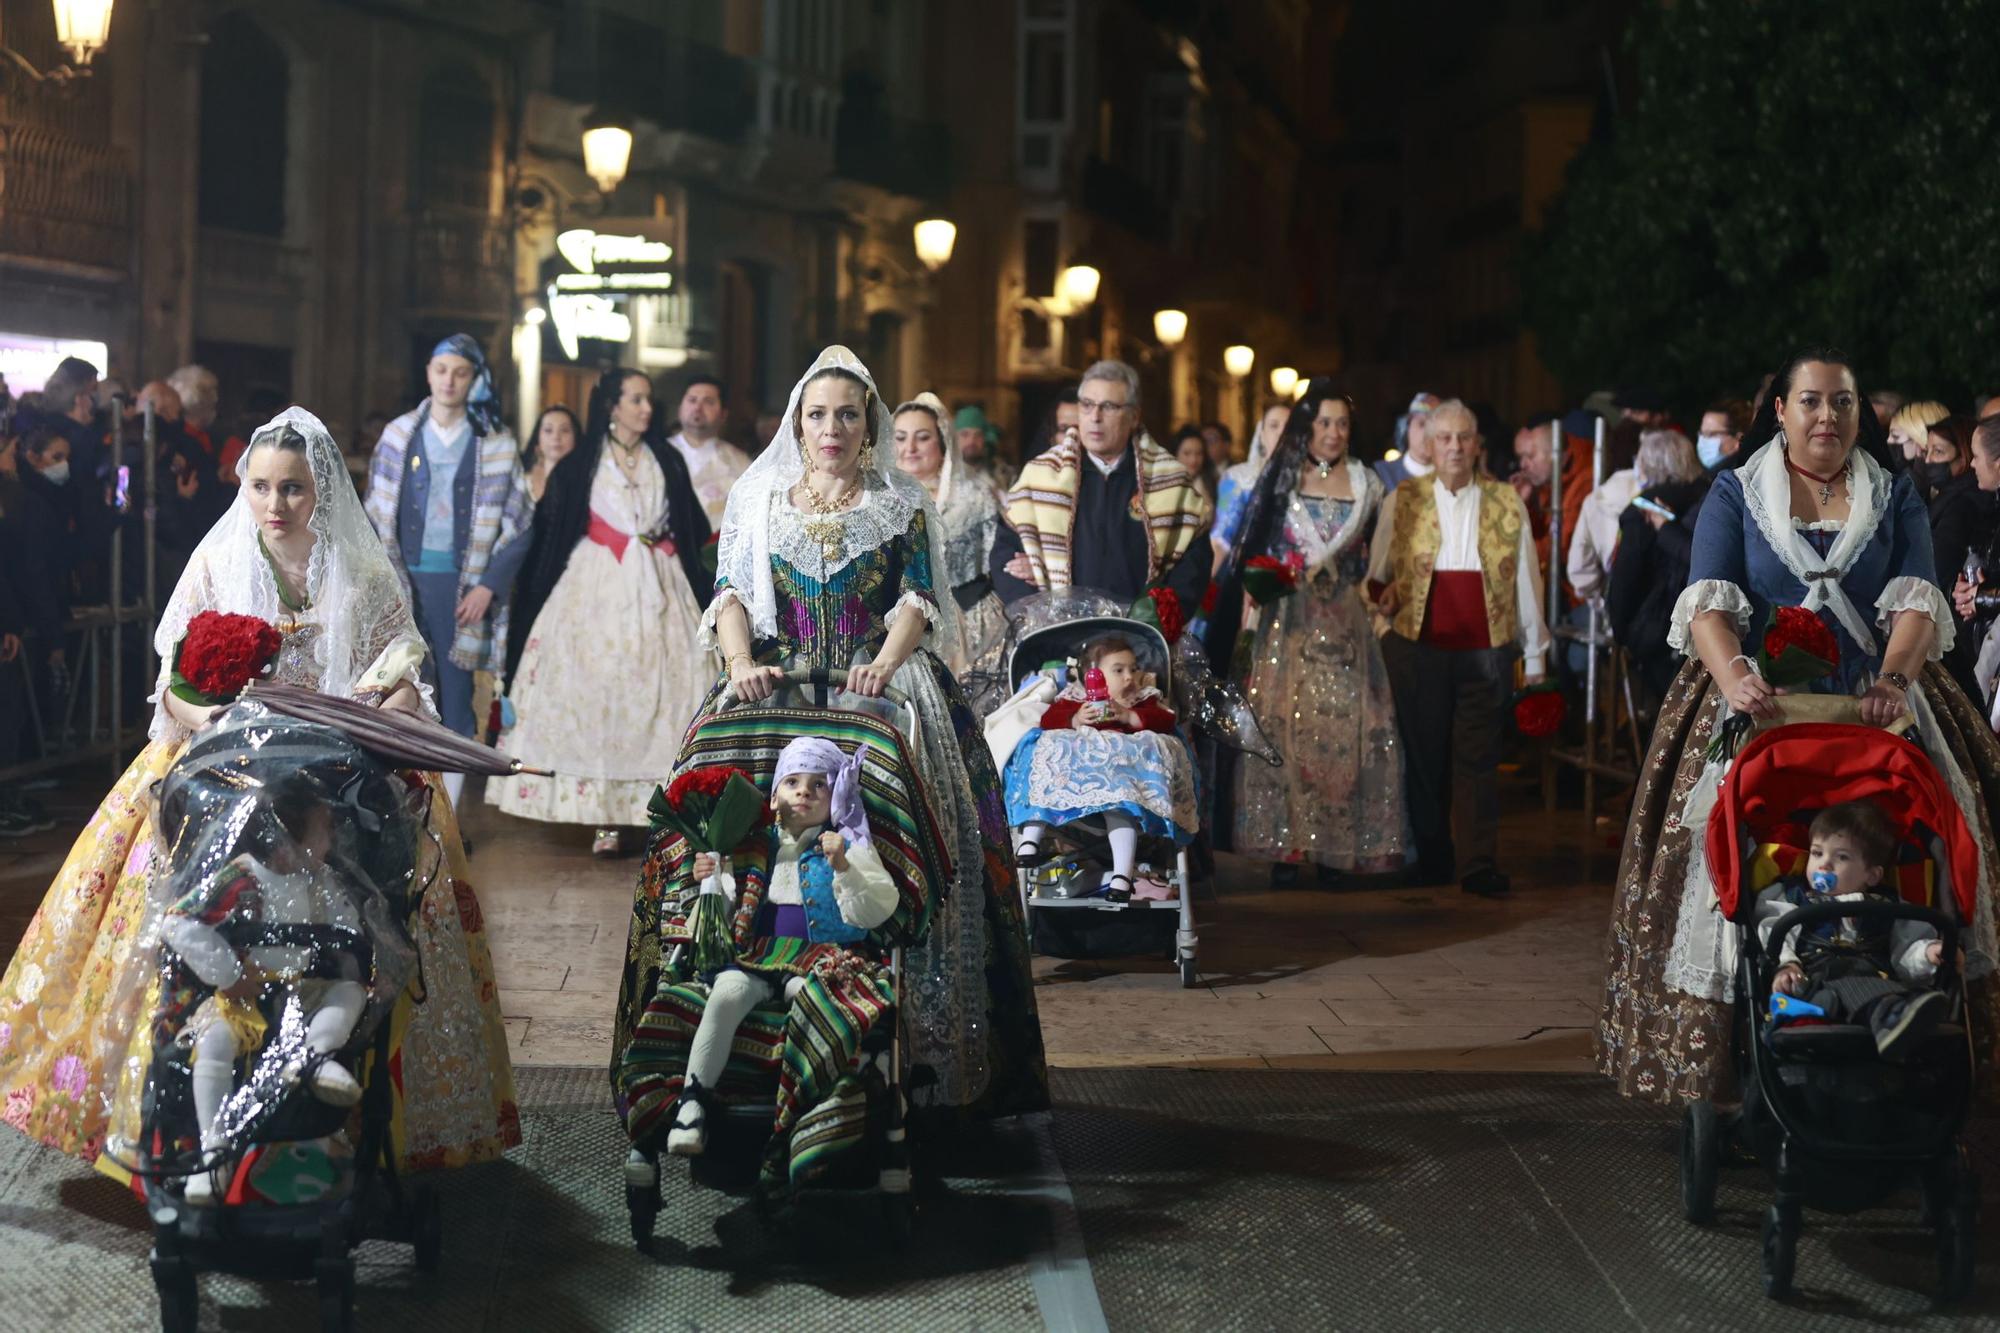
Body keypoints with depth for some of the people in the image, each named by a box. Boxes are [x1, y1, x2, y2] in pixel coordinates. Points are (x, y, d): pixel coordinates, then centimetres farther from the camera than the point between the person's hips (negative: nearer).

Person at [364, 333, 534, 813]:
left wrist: (488, 586, -5)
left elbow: (517, 525, 5)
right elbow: (375, 514, 11)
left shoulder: (497, 443, 4)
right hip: (404, 580, 1)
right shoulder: (398, 435, 8)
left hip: (463, 586, -1)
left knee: (456, 699, -1)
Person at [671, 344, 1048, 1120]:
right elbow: (730, 594, 6)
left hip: (882, 692, -1)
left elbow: (918, 599, 2)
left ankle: (910, 1043, -14)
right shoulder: (757, 499, 14)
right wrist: (741, 662, -14)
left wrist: (884, 664, -17)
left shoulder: (902, 506, 12)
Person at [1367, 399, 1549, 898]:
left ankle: (1479, 864, 0)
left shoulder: (1507, 504, 8)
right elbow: (1377, 575, 12)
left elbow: (1526, 581, 9)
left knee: (1478, 759, -1)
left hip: (1486, 649, 0)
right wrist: (1383, 592, -11)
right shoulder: (1401, 501, 7)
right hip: (1417, 647, 0)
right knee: (1424, 757, 6)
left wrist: (1534, 656, 8)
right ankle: (1431, 859, 17)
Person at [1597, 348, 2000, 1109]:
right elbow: (1709, 603, -3)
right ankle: (1734, 1064, -10)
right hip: (1759, 703, -1)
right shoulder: (1734, 494, 9)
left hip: (1876, 703, 1)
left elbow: (1917, 602, 0)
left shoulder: (1894, 498, 13)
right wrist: (1733, 676, -23)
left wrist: (1894, 678, -20)